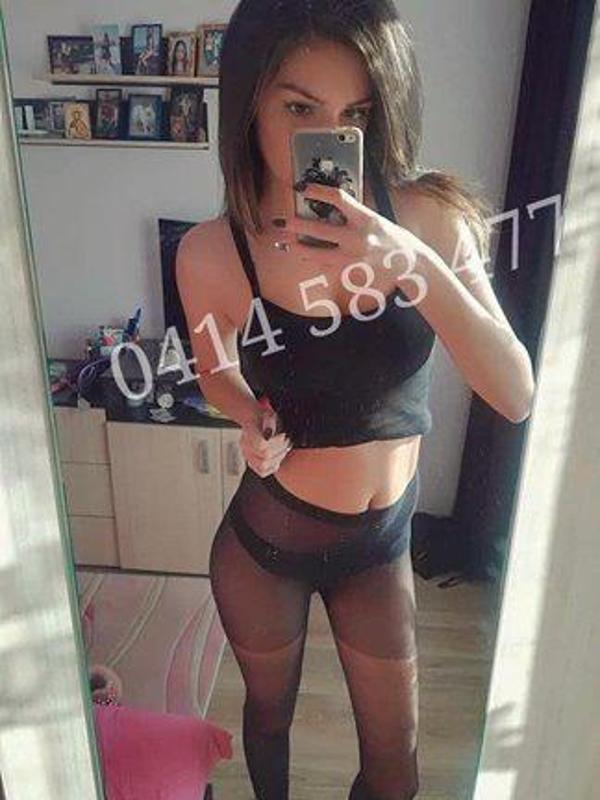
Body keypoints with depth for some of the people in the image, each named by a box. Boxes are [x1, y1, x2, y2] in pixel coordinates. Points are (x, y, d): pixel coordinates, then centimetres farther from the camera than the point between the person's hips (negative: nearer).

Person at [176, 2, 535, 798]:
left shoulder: (425, 218, -18)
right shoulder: (210, 253, -18)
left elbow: (516, 397, -22)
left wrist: (416, 264, -35)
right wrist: (255, 418, -19)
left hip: (380, 543, 1)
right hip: (265, 542, 0)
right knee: (269, 711, 28)